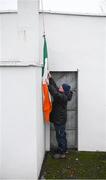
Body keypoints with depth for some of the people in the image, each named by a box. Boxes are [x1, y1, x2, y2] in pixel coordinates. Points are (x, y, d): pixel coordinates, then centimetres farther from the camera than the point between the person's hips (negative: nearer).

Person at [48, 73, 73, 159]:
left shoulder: (63, 97, -21)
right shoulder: (62, 95, 7)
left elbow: (55, 93, -38)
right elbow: (55, 87, 13)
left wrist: (48, 85, -34)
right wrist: (50, 78, 8)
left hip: (59, 120, -10)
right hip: (60, 119, 10)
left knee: (60, 136, 0)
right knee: (62, 135, 19)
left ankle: (61, 153, 10)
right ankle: (64, 149, 32)